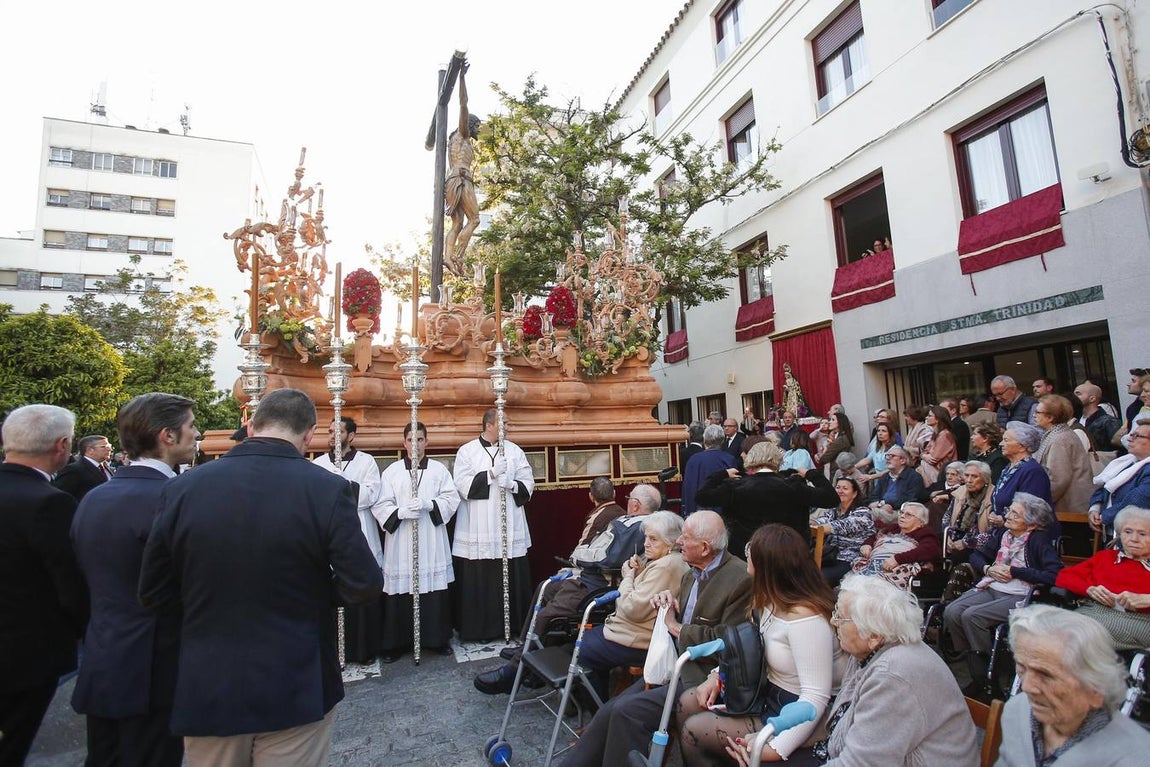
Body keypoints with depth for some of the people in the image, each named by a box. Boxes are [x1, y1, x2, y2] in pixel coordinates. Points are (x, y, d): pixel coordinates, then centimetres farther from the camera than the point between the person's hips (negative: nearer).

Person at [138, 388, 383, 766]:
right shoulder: (326, 489, -19)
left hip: (207, 690, 3)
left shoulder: (183, 487, -10)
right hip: (295, 690, -3)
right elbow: (364, 586, -17)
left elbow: (153, 593, -1)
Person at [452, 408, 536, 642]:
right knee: (478, 582, 1)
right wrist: (492, 473, -15)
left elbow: (528, 484, 6)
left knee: (512, 580, 5)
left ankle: (514, 626, 20)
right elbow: (463, 485, -10)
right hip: (478, 531, -2)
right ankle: (477, 629, 15)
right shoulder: (467, 451, 1)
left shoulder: (514, 451, 9)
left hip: (510, 529, 3)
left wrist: (511, 484, -13)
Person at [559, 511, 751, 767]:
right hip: (674, 667, 8)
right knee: (608, 712, -6)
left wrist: (676, 627, -10)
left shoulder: (741, 579, -16)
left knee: (627, 711, -22)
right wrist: (668, 601, -1)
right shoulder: (693, 573, 11)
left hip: (701, 677, -8)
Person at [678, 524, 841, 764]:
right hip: (767, 693, 8)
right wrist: (717, 675, -1)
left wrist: (776, 749, -32)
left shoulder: (804, 617, -30)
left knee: (694, 730, -7)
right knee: (688, 702, 7)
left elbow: (816, 696, -30)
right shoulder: (773, 599, -1)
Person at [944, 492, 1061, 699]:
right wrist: (989, 569, 1)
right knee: (951, 612, -18)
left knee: (971, 616, -27)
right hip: (990, 588, 7)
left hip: (1020, 596, -6)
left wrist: (1013, 571, -12)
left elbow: (1054, 575, -19)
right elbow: (977, 556, 23)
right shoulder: (1001, 533, 13)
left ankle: (986, 680, -8)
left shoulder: (1040, 540, -5)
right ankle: (978, 676, -8)